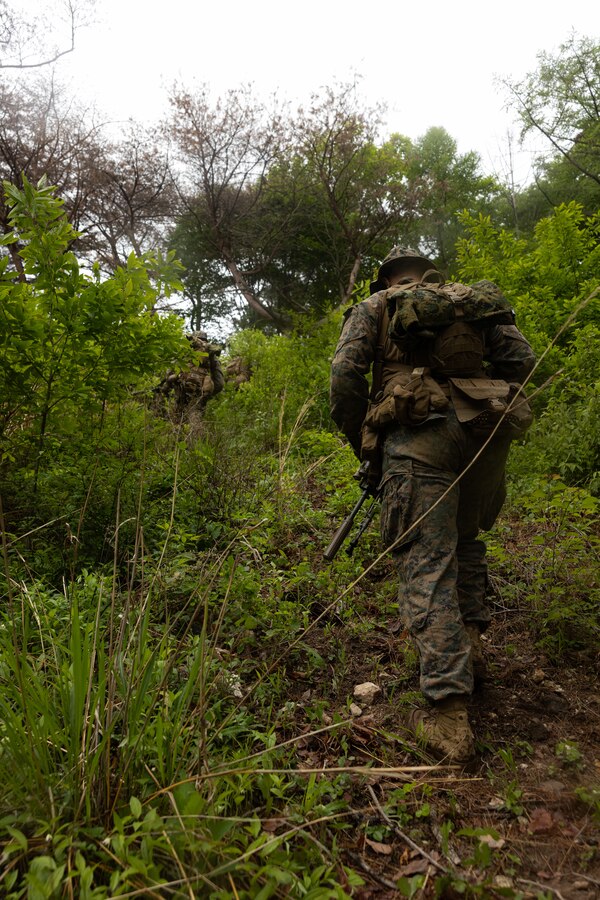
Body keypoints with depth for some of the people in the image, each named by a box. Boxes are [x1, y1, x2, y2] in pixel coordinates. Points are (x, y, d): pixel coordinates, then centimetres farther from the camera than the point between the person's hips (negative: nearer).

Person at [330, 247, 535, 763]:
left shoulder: (373, 307, 16)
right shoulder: (478, 300, 24)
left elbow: (345, 375, 2)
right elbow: (521, 359, 13)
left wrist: (361, 442, 12)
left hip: (420, 434, -4)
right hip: (487, 431, 4)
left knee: (427, 567, -6)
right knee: (466, 538, 27)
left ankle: (449, 713, -10)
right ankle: (470, 642, 24)